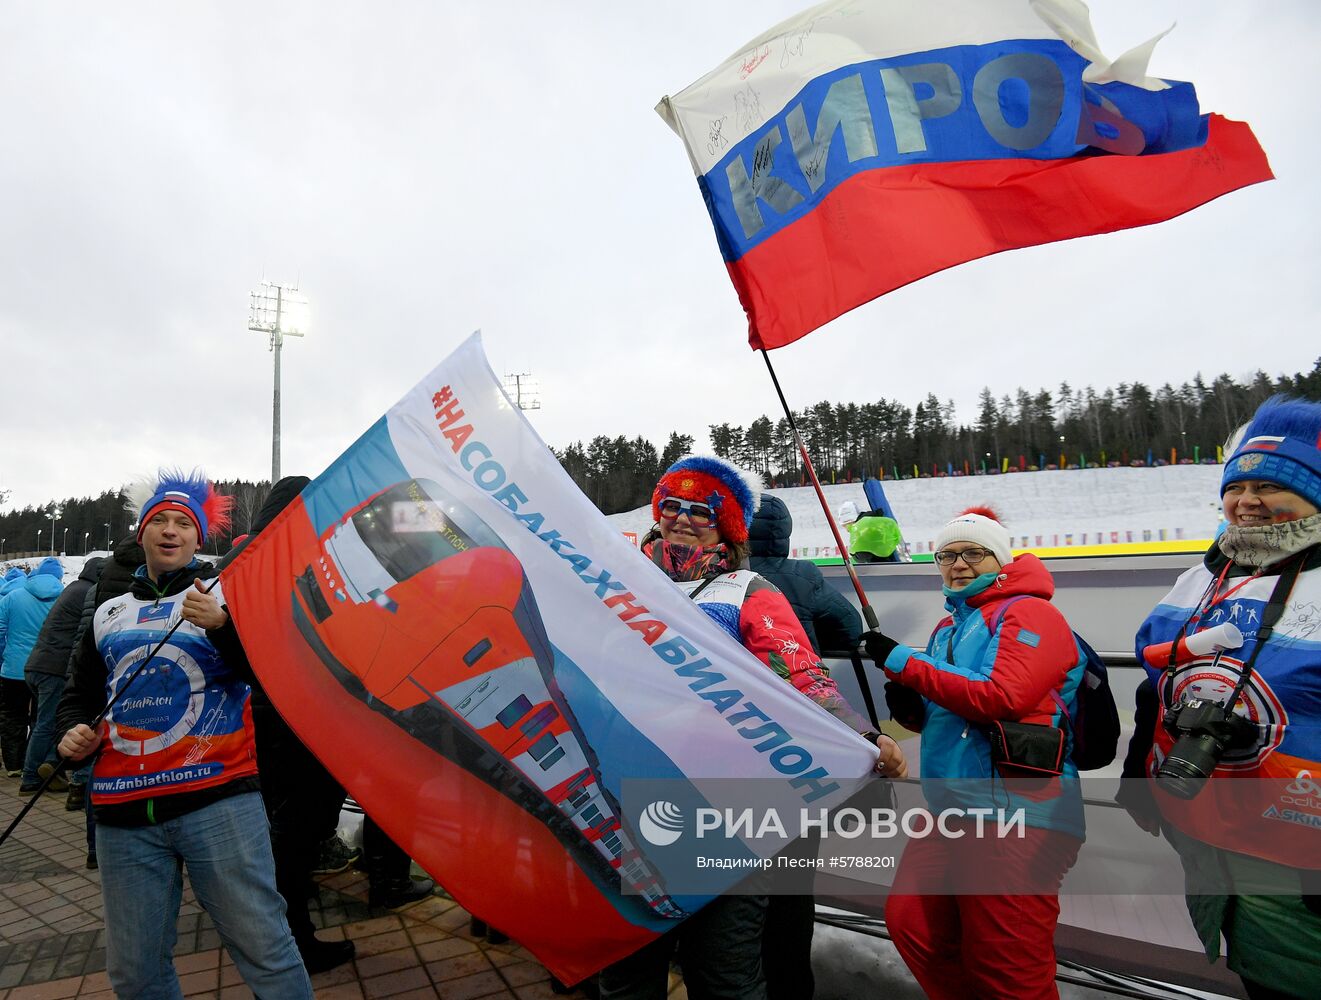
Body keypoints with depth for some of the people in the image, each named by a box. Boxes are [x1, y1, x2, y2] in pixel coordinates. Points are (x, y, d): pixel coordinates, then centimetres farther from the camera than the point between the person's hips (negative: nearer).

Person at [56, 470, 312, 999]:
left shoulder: (227, 594, 5)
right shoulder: (108, 613, 18)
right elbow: (80, 694, 26)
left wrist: (221, 625, -24)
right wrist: (74, 731, 4)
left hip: (219, 802, -4)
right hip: (123, 814, 4)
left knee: (263, 949, -5)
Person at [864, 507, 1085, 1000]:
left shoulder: (1030, 613, -7)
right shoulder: (948, 629, 17)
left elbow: (1002, 698, -23)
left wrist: (903, 661, -17)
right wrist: (912, 708, 0)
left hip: (1016, 815, -8)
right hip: (950, 810, 9)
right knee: (908, 922, 14)